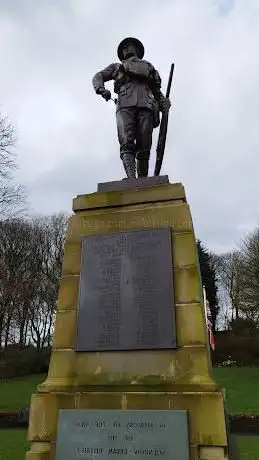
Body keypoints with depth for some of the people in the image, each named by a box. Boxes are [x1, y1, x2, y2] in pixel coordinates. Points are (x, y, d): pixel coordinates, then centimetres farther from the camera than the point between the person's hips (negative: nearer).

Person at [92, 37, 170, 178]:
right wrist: (101, 89, -1)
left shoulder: (148, 66, 37)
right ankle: (131, 178, -39)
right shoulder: (117, 67, 35)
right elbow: (98, 76, 23)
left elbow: (156, 89, 28)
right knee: (127, 143, -24)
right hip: (125, 105, -1)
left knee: (144, 147, -13)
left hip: (146, 105, 1)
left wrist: (163, 100, 5)